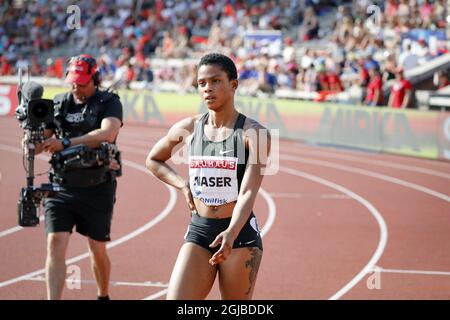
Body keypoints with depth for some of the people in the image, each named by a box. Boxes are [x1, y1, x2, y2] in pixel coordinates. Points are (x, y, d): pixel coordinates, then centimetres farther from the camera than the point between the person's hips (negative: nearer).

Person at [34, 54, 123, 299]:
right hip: (61, 187, 2)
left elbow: (107, 134, -24)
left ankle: (103, 295, 34)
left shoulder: (109, 103, -4)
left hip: (97, 189, -2)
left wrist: (66, 142, -31)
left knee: (98, 249, 9)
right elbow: (38, 146, 5)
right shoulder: (59, 104, 7)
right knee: (55, 244, -12)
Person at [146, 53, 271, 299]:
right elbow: (153, 160, 24)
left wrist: (231, 233, -33)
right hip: (198, 231, 3)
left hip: (241, 233, -3)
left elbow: (248, 192, -17)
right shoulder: (188, 129, 5)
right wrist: (184, 185, 7)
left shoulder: (253, 133, -8)